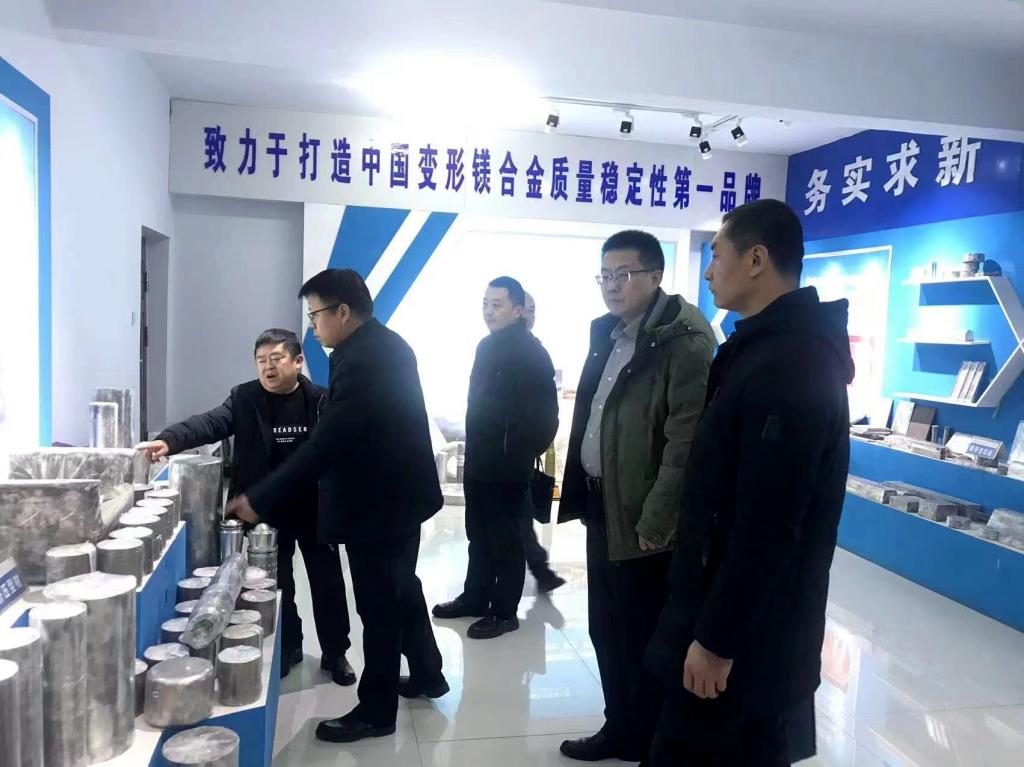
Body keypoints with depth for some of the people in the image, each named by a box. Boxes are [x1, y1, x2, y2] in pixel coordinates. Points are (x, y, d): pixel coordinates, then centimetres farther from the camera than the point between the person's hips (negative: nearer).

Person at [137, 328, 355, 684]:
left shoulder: (320, 400, -7)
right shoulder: (244, 398, -4)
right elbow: (209, 423, -18)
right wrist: (169, 440, -37)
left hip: (314, 509, -1)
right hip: (266, 512, 1)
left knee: (327, 581, 10)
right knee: (276, 583, 14)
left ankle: (335, 652, 28)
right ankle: (288, 648, 35)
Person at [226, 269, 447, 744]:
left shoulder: (360, 361, -26)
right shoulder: (387, 345, 6)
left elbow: (325, 444, -29)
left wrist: (260, 500, -24)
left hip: (376, 504, -10)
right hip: (401, 491, 10)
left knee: (377, 607, 5)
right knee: (402, 589, 23)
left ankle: (376, 710, 21)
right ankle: (426, 674, 40)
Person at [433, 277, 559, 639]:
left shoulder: (530, 352, -15)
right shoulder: (487, 346, 11)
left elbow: (541, 413, -18)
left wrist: (518, 454, -14)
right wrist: (474, 448, 13)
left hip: (507, 465, -8)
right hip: (479, 462, 8)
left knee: (506, 540, 4)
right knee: (479, 535, 18)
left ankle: (505, 612, 17)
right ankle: (475, 598, 32)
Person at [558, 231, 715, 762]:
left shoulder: (684, 341, -14)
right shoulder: (607, 334, 12)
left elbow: (685, 440, -19)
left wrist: (656, 520, -20)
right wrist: (581, 496, 13)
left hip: (643, 518, -8)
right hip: (602, 506, 8)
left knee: (644, 639, 6)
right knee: (607, 630, 18)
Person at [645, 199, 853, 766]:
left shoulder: (787, 365, -24)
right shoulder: (777, 348, 10)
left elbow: (767, 527, -27)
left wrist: (717, 639, -20)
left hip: (748, 636, -9)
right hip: (745, 619, 9)